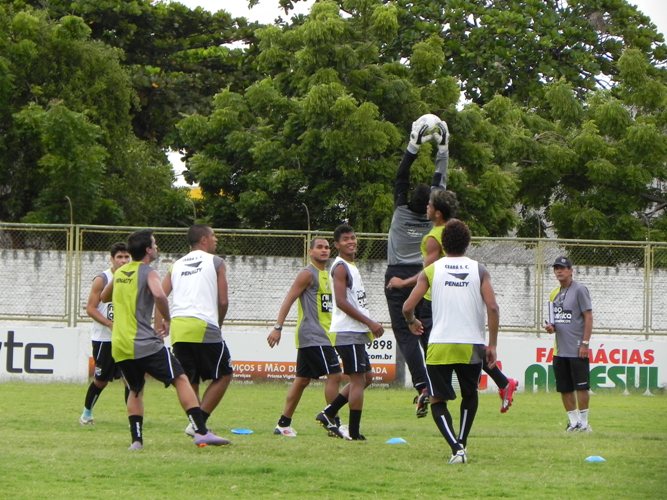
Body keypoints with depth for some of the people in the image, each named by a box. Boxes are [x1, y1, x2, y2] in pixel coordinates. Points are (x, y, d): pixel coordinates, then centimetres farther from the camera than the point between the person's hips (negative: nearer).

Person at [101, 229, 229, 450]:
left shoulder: (120, 272, 16)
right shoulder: (148, 273, -6)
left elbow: (104, 297, 33)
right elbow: (159, 294, -26)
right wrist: (166, 319, -11)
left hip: (119, 347, 7)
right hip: (145, 344, -7)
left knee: (135, 391, 22)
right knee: (181, 380, -3)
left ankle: (136, 439, 9)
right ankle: (201, 432, -13)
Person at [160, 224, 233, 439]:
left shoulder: (177, 265, 20)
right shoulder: (215, 262, 7)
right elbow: (223, 301, 2)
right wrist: (218, 324, 18)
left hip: (177, 325, 5)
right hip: (203, 326, -5)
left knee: (189, 380, 15)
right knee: (223, 375, 7)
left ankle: (197, 426, 10)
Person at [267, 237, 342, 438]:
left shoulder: (326, 275, 18)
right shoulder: (307, 274, -10)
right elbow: (289, 299, -14)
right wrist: (278, 327, -21)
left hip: (321, 336, 9)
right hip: (313, 336, -9)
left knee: (302, 379, 10)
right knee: (334, 375, -11)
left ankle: (283, 424, 14)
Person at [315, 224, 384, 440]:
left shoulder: (351, 266, 19)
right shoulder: (340, 267, -12)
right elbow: (341, 301, -21)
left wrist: (369, 325, 18)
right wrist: (369, 323, -20)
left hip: (356, 333, 10)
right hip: (348, 333, -10)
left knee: (366, 377, 15)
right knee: (358, 380, -7)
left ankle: (328, 414, 17)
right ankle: (354, 433, -4)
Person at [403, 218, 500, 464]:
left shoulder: (431, 271, 3)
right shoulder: (479, 271, 4)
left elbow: (407, 307, -2)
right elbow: (492, 307, -6)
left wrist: (412, 322, 22)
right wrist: (492, 345, 1)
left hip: (440, 345, -1)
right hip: (471, 345, 1)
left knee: (438, 401, 7)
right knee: (470, 396, 26)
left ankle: (456, 447, -13)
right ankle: (461, 443, 22)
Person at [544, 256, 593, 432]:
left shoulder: (579, 290, -6)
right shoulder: (554, 294, 15)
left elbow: (588, 317, -10)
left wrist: (585, 343, -16)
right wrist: (550, 327, 0)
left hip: (577, 350, -7)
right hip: (559, 350, 7)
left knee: (581, 386, -5)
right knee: (564, 388, 8)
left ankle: (584, 423, 1)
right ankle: (573, 422, 16)